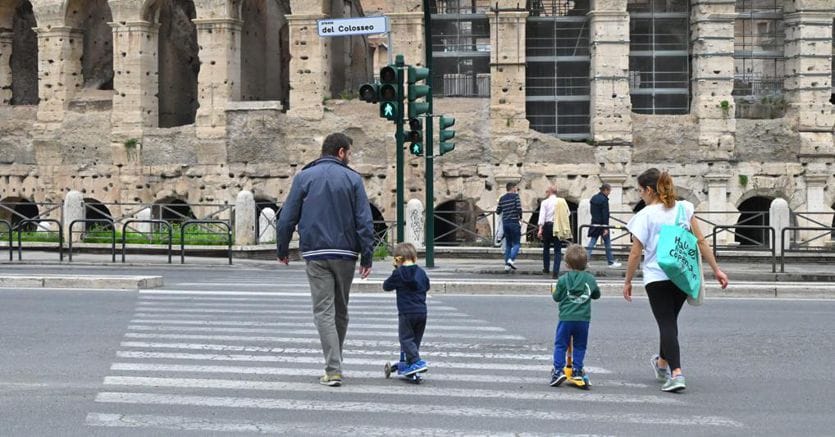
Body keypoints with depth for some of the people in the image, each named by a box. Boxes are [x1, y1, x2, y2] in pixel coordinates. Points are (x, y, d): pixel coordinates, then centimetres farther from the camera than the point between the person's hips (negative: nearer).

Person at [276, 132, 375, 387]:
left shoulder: (304, 177, 4)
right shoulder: (352, 179, 2)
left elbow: (287, 218, 2)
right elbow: (365, 221, -4)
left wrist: (283, 250, 12)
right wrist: (367, 256, -2)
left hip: (315, 255, -1)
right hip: (345, 254, 1)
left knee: (324, 311, -3)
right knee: (341, 311, 15)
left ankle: (333, 370, -13)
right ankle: (334, 363, 25)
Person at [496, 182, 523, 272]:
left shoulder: (502, 198, 10)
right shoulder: (515, 196, -5)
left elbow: (498, 211, 12)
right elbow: (519, 208, -16)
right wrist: (520, 217, 0)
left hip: (505, 223, 5)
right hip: (514, 222, -5)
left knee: (508, 244, 11)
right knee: (517, 243, 0)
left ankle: (507, 265, 5)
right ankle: (511, 260, -21)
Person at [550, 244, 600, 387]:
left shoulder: (563, 280, -5)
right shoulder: (590, 279, 2)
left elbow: (556, 297, 4)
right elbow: (597, 295, 17)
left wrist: (555, 292, 24)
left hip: (566, 318, -2)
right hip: (583, 319, 2)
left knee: (560, 344, 5)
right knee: (580, 346, 13)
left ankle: (558, 370, -3)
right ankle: (577, 370, 12)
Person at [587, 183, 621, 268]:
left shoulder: (593, 198, 9)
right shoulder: (604, 200, -17)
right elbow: (605, 215, -19)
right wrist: (606, 228, -19)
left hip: (594, 224, 7)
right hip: (602, 225, -7)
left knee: (591, 243, 6)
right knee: (608, 244, 5)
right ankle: (611, 262, 13)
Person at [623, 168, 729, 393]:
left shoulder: (645, 216, -8)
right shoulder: (684, 208, 5)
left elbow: (635, 254, -7)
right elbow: (700, 242, 3)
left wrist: (628, 282, 3)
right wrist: (716, 269, 7)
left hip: (656, 277, -5)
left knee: (667, 323, -2)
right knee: (670, 320, 21)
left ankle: (676, 373, -16)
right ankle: (662, 364, 39)